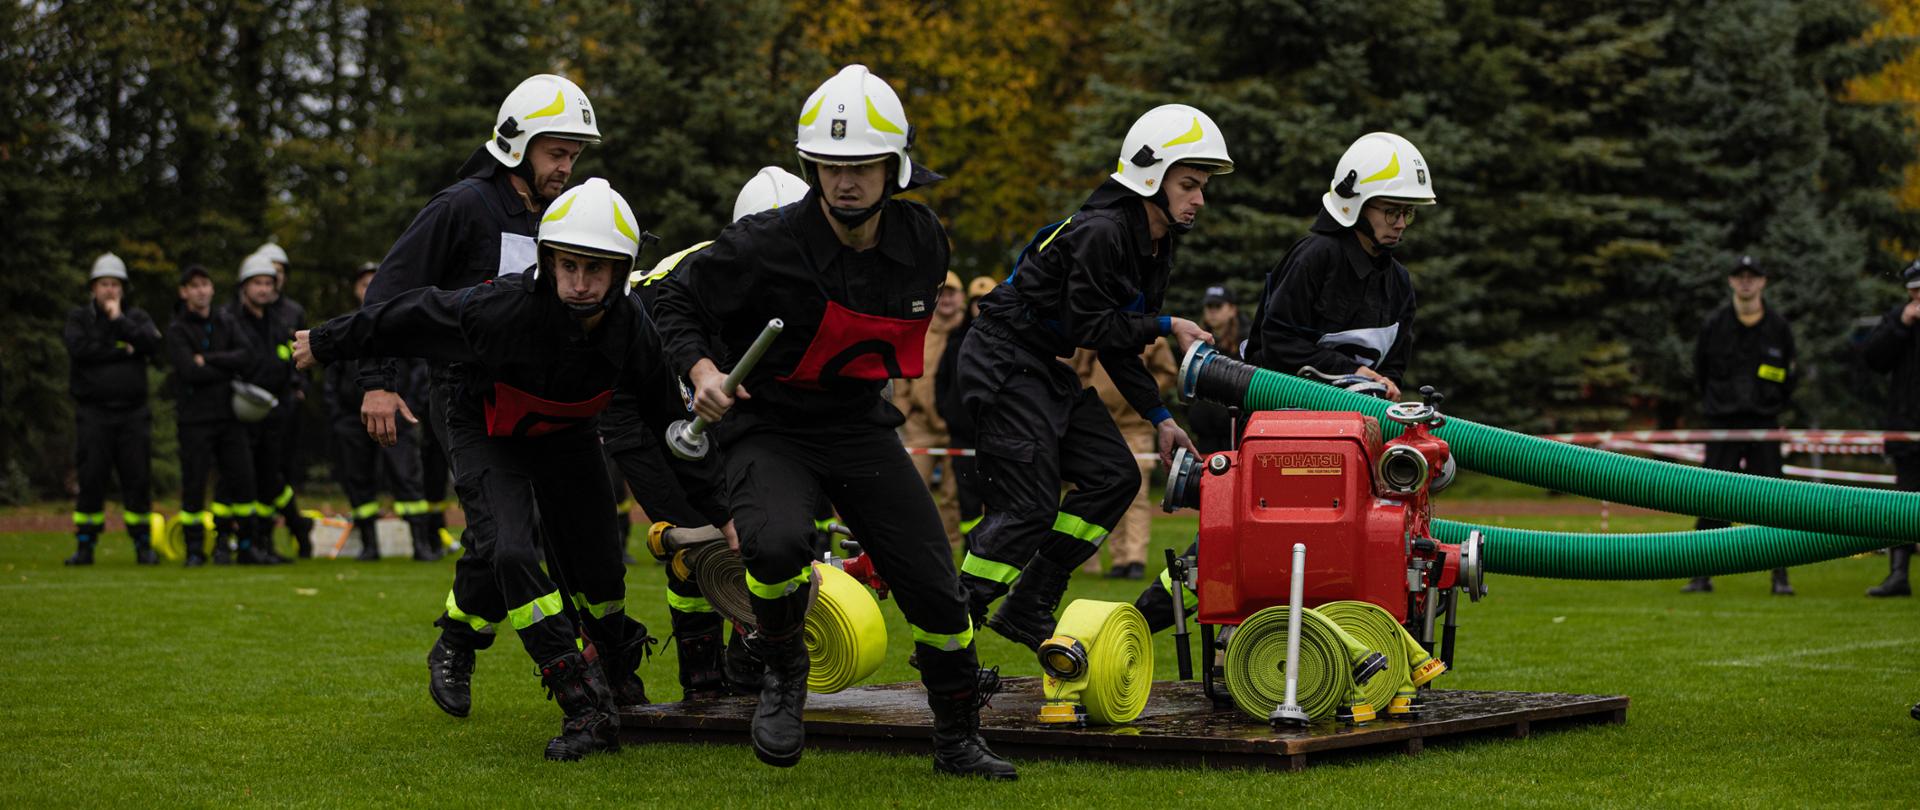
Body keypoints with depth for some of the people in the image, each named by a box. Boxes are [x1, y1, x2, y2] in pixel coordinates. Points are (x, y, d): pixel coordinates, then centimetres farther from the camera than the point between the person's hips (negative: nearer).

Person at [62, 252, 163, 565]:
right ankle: (85, 546, 3)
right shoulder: (78, 317, 8)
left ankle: (143, 545, 7)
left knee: (138, 479, 0)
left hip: (132, 413, 1)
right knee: (91, 479, -3)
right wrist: (122, 351, -8)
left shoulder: (136, 317, 11)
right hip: (93, 413, -1)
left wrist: (119, 321, -10)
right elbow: (79, 348, -11)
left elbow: (152, 345, -8)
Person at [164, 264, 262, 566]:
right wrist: (228, 372, -6)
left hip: (229, 415, 4)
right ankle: (195, 549, 5)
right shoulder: (177, 330, -1)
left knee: (240, 479, 1)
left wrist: (208, 359, -12)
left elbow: (246, 357, -4)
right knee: (194, 484, -3)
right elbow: (190, 371, -14)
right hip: (195, 418, -4)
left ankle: (245, 544, 11)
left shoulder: (226, 322, 11)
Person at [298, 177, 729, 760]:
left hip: (566, 437, 3)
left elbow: (672, 426, -10)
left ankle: (618, 671, 38)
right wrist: (326, 344, -9)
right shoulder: (503, 309, -39)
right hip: (489, 434, -3)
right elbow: (410, 317, -23)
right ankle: (587, 710, -20)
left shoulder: (633, 333, -26)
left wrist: (718, 514, -5)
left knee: (598, 573, 5)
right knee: (514, 553, -24)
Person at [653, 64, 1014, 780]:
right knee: (777, 544, -33)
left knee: (934, 584, -1)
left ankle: (958, 740, 19)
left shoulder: (922, 240, -4)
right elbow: (678, 299, -9)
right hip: (768, 425, -4)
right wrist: (702, 370, -24)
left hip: (860, 425, 4)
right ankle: (782, 666, -1)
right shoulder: (765, 245, -21)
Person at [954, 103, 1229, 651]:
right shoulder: (1100, 233, -20)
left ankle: (1027, 610, 8)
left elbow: (1118, 341, 13)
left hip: (1046, 370, 10)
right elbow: (1089, 326, -21)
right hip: (1003, 363, -10)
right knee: (1028, 508, -14)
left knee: (1114, 476, 3)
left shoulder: (1157, 246, 10)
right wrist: (1165, 327, -14)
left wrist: (1160, 418, 7)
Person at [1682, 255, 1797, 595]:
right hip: (1722, 424, 0)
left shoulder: (1778, 327, 4)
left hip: (1764, 424, 0)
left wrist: (1776, 404, 11)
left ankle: (1780, 576, 3)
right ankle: (1703, 574, 5)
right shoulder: (1714, 324, 2)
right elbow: (1700, 372, 13)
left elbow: (1788, 375, 15)